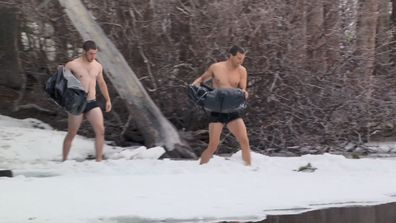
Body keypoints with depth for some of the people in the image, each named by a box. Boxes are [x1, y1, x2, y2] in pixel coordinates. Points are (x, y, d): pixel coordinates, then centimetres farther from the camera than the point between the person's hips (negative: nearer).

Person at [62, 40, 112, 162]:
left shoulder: (98, 66, 9)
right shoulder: (72, 65, -7)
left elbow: (102, 83, 24)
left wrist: (108, 99, 23)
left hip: (92, 103, 4)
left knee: (100, 130, -11)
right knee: (71, 134, 3)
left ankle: (99, 160, -6)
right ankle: (64, 160, 19)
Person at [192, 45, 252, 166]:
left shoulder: (242, 71, 2)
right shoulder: (215, 68, -2)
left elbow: (243, 90, 3)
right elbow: (202, 79, 15)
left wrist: (244, 93, -21)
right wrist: (194, 85, -5)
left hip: (232, 110, 2)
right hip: (217, 110, -2)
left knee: (244, 141, -9)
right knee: (213, 145, -7)